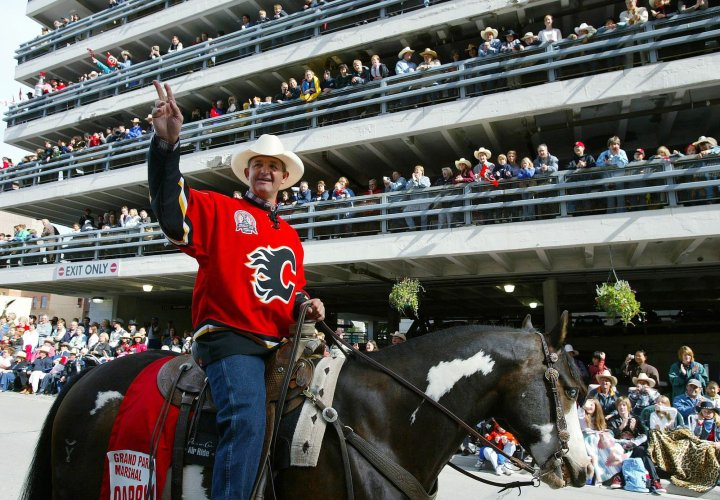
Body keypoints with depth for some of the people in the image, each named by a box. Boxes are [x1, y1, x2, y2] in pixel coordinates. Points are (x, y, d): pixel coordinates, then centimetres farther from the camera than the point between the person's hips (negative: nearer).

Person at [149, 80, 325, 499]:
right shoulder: (220, 210, 6)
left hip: (278, 344, 7)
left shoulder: (290, 236, 23)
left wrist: (306, 307, 7)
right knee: (247, 421, -26)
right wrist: (167, 143, -23)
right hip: (229, 338, -6)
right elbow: (170, 211, -14)